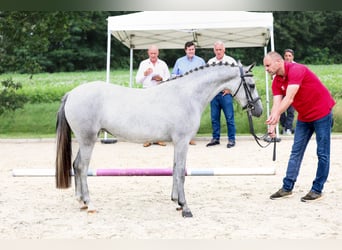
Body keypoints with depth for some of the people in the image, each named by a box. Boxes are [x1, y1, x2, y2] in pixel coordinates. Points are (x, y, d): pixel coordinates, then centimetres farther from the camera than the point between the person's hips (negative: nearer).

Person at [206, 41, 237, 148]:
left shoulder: (230, 61, 0)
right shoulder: (210, 62, 13)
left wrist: (229, 89, -9)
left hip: (226, 94, -4)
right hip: (213, 94, 4)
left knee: (229, 118, -3)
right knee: (214, 118, 7)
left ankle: (231, 139, 3)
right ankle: (215, 138, 16)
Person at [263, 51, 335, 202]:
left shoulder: (296, 70, -24)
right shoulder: (277, 82, -1)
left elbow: (289, 98, -35)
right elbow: (276, 103, -12)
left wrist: (276, 115, -47)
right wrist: (272, 126, -27)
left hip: (322, 113, -8)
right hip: (304, 117, 8)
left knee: (322, 153, -1)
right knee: (296, 152, 7)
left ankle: (317, 190, 6)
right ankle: (287, 187, 12)